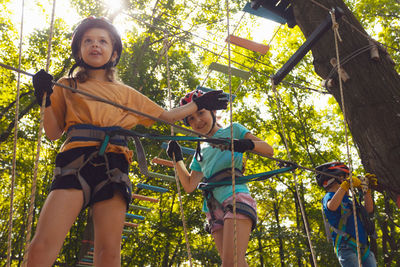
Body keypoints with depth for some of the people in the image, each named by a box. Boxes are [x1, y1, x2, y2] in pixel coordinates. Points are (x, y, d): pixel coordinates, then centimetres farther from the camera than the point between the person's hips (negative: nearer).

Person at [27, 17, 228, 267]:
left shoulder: (127, 93, 24)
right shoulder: (67, 86, 20)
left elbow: (166, 115, 30)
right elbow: (53, 133, 13)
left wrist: (199, 104, 29)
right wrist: (46, 98, 0)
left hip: (113, 166, 2)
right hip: (76, 159, -1)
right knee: (42, 246, -19)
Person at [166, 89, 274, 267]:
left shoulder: (233, 130, 14)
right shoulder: (201, 151, 27)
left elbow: (269, 150, 3)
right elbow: (189, 186, 20)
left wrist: (248, 144, -18)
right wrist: (177, 158, 14)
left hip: (236, 197, -6)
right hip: (214, 207, 6)